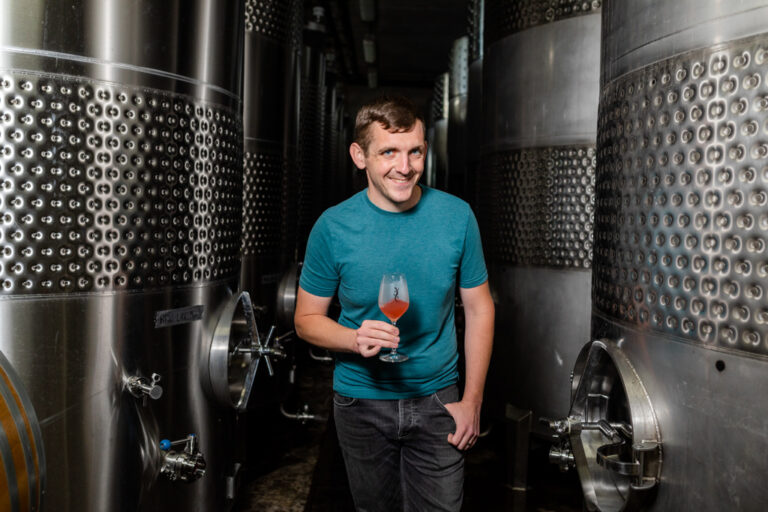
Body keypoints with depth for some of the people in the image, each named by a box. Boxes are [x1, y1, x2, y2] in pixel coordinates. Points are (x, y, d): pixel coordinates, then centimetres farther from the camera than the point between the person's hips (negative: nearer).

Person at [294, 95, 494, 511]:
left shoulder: (457, 216, -8)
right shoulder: (333, 227, -12)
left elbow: (479, 309, 0)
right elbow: (307, 319, -4)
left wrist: (472, 400, -2)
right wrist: (357, 339, -25)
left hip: (437, 399, 0)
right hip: (362, 403, 0)